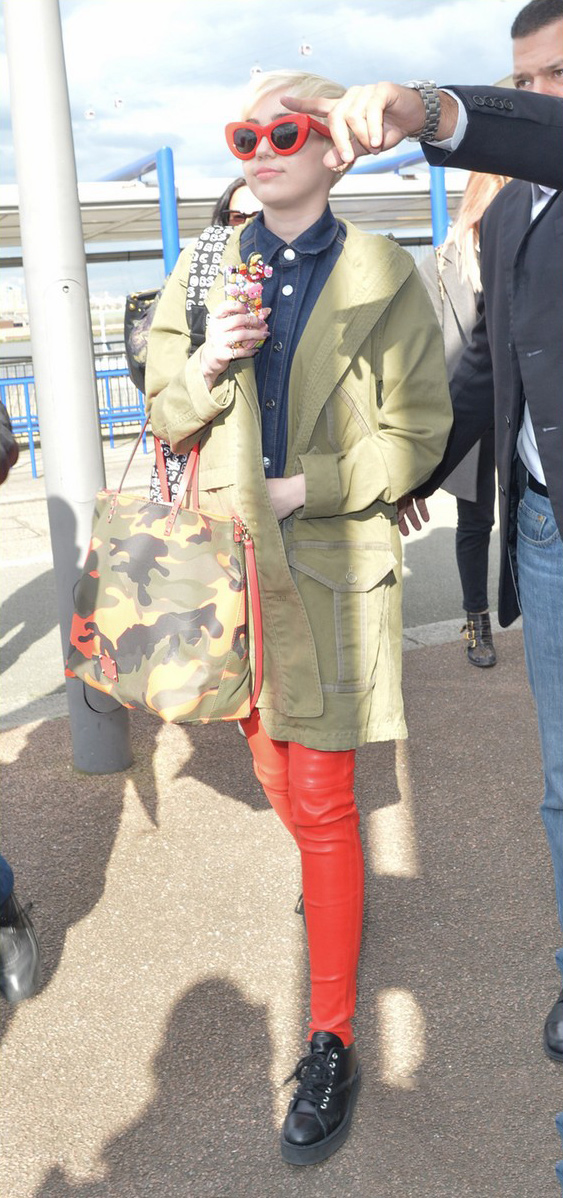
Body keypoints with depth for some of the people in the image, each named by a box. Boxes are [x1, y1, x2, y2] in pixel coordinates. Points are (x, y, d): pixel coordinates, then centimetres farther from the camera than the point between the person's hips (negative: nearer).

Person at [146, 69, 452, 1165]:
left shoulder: (382, 277, -4)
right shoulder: (205, 270, 6)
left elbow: (417, 431, -4)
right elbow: (166, 420, 8)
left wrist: (302, 488, -14)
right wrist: (205, 367, -13)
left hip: (329, 562, -4)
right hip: (230, 552, 4)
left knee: (323, 801, -2)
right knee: (270, 754, 19)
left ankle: (332, 1043, 11)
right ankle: (320, 870, 51)